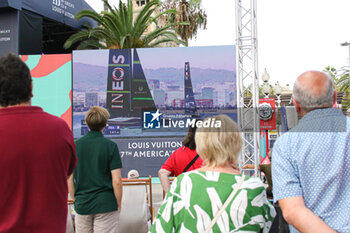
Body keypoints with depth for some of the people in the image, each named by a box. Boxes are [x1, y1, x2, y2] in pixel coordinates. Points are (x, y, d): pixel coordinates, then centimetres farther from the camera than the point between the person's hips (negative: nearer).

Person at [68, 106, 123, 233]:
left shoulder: (75, 145, 1)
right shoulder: (110, 146, -8)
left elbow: (69, 180, 3)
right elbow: (116, 181, -11)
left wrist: (75, 200, 15)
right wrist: (119, 204, 1)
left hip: (81, 205, 3)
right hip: (106, 206, -3)